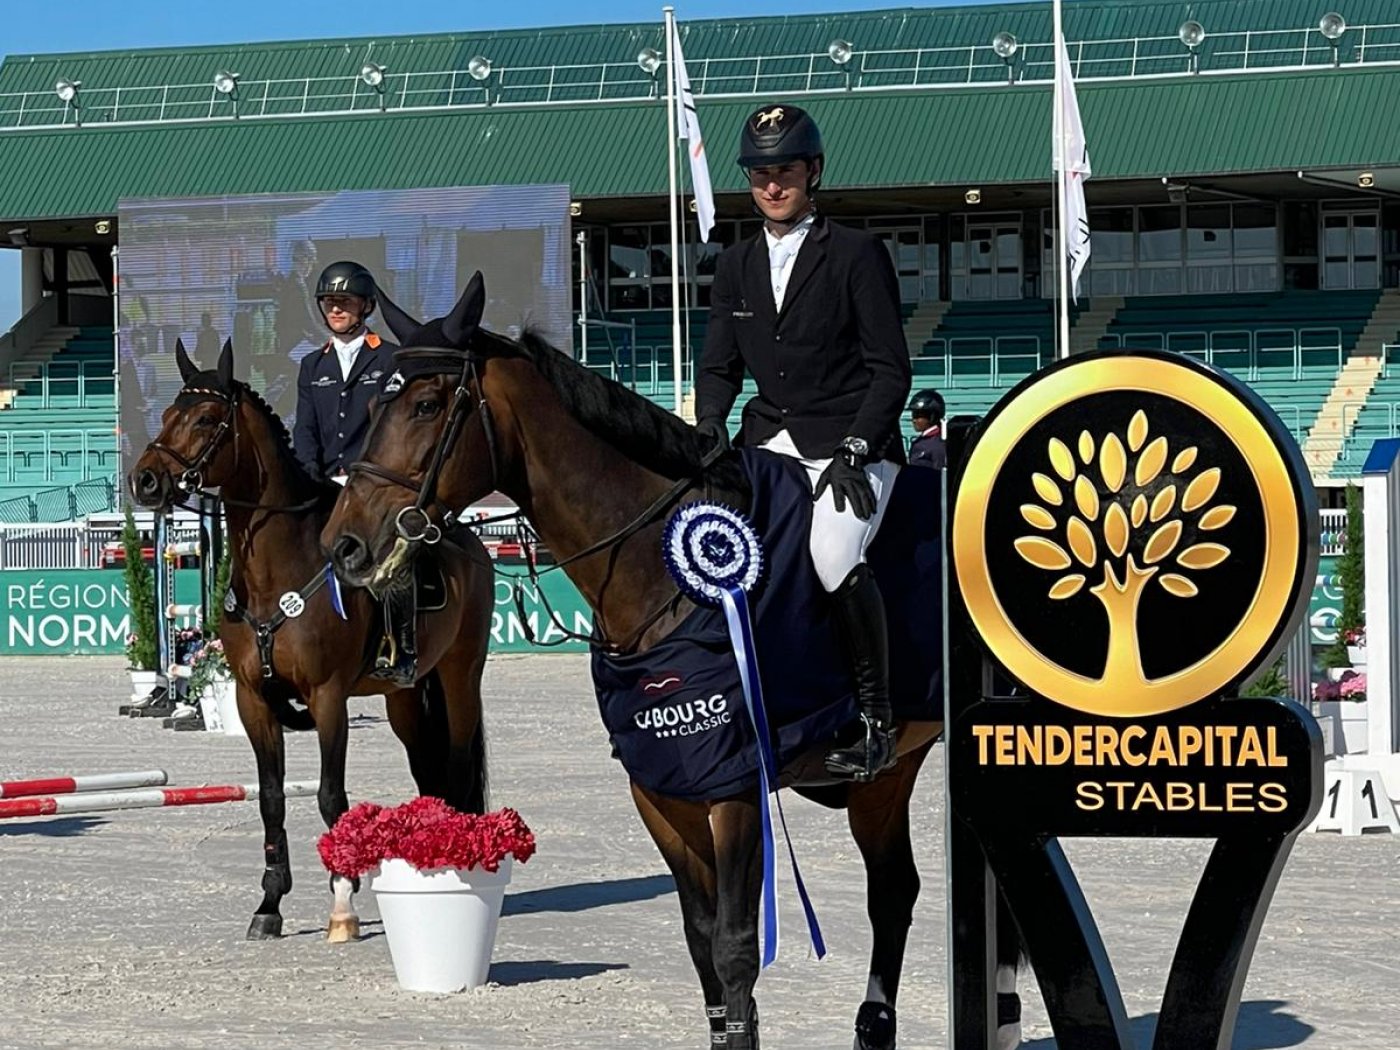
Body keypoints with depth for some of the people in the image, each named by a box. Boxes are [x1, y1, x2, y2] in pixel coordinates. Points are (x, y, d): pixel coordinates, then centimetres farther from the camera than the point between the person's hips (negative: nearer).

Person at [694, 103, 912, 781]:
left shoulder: (857, 254, -3)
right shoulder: (735, 267, 14)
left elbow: (890, 370, -6)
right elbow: (719, 366, 15)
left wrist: (853, 448, -17)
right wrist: (709, 427, -5)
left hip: (852, 445, -6)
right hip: (769, 441, 6)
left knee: (834, 560, -30)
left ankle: (875, 720, -15)